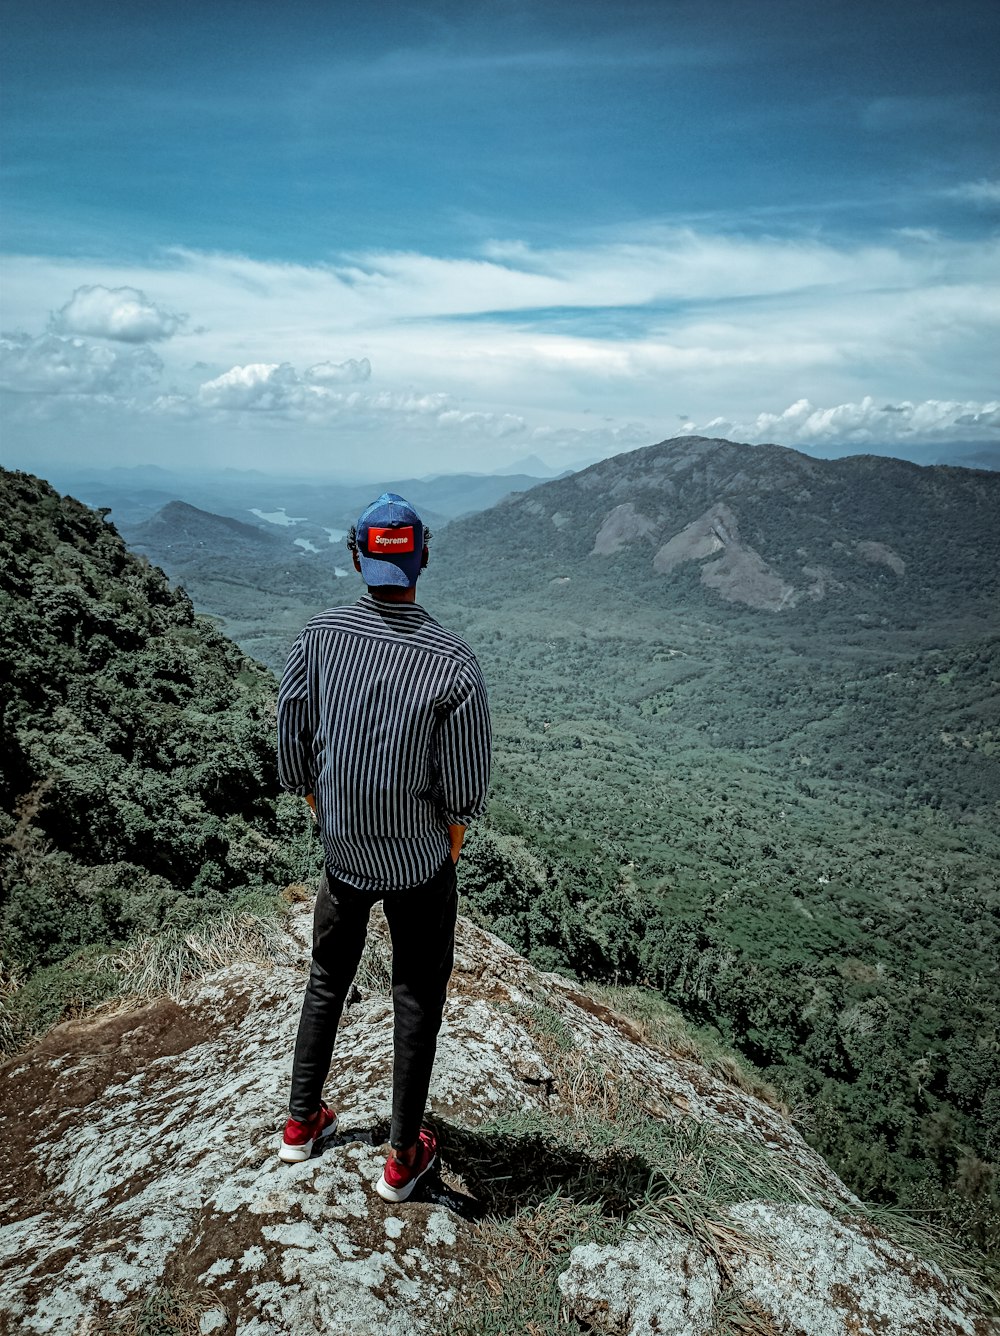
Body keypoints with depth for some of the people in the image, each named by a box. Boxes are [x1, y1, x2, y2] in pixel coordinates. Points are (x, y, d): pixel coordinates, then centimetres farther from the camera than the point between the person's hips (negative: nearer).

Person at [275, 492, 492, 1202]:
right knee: (418, 1001, 15)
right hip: (420, 860, -3)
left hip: (342, 851, 3)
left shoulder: (322, 635, -14)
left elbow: (291, 744, -3)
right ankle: (404, 1157, 30)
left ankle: (303, 1122, 42)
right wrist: (453, 831, 5)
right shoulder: (455, 663, -23)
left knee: (327, 981, 25)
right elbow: (465, 788, -17)